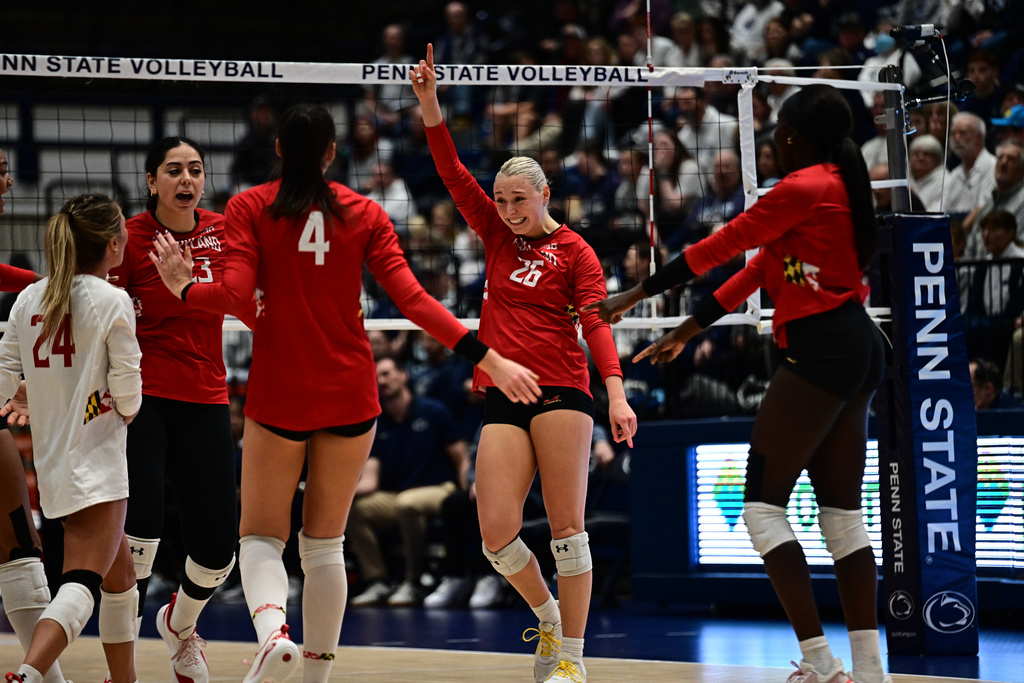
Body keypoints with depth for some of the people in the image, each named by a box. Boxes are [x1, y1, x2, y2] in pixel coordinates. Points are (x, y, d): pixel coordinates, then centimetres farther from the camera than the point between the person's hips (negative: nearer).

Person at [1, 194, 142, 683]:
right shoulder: (112, 302, -10)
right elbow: (126, 389, -10)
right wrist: (124, 411, 11)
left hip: (52, 458, 7)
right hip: (96, 461, -7)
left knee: (120, 575, 22)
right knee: (83, 584, -15)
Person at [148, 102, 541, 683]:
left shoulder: (249, 208, -2)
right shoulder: (366, 214, 2)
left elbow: (236, 296, -13)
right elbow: (413, 299, -7)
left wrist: (184, 287, 7)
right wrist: (489, 358, -8)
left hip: (279, 395, -2)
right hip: (351, 396, 2)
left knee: (261, 537, 6)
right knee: (325, 544, 12)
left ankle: (273, 631, -24)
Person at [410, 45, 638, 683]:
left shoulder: (574, 251, 2)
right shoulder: (498, 236, 14)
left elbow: (596, 322, -7)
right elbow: (453, 172, 9)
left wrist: (616, 393, -21)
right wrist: (430, 101, -1)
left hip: (562, 391, -4)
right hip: (503, 398, 4)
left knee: (567, 528, -7)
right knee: (497, 534, -7)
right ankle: (547, 614, 19)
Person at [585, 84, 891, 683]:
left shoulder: (804, 188, -11)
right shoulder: (839, 185, 18)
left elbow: (722, 246, -7)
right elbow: (760, 269, 21)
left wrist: (636, 295, 2)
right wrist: (687, 331, 23)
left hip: (820, 351, -10)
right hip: (858, 350, 10)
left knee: (763, 504, -6)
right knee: (842, 511, 9)